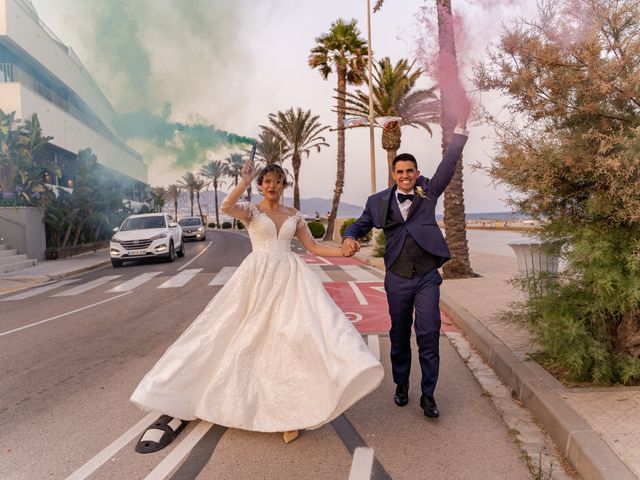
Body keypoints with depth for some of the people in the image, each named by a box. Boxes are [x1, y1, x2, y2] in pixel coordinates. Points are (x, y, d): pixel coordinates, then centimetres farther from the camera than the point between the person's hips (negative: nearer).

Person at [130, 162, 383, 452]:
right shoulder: (251, 210, 4)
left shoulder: (294, 215, 14)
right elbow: (226, 207, -19)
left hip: (290, 277, 3)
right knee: (247, 335, 0)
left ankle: (291, 407, -7)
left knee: (297, 332, -14)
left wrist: (345, 251, 2)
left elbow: (314, 247, 12)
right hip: (258, 278, -2)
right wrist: (245, 181, -20)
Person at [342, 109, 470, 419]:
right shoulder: (380, 201, 2)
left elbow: (448, 164, -6)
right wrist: (349, 238, -15)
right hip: (397, 280, 1)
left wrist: (461, 126, -15)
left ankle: (428, 396, 11)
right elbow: (360, 225, 8)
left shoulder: (428, 192, 2)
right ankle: (401, 385, 33)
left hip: (427, 278, -1)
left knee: (429, 335, -2)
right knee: (399, 335, 13)